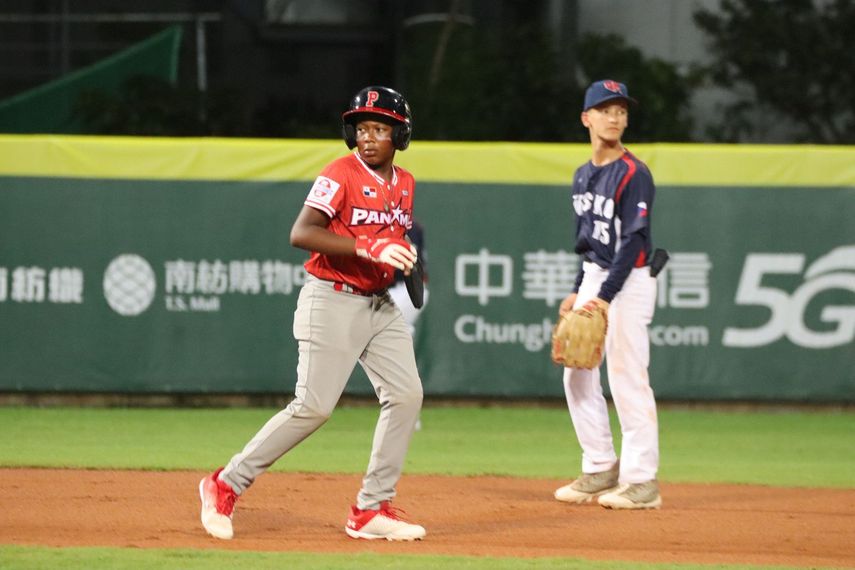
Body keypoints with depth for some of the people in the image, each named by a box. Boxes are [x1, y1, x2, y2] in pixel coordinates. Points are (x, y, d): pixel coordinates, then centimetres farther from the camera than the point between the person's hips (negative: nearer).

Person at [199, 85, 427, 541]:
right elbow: (301, 233, -24)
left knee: (406, 396, -3)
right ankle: (226, 486, 1)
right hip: (331, 301, -7)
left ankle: (371, 511, 5)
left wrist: (405, 258, 3)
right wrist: (369, 249, -32)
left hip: (380, 306, 7)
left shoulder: (404, 183, 10)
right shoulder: (341, 175, -13)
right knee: (313, 406, -12)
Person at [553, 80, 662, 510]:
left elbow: (634, 240, -18)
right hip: (594, 279, 9)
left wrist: (605, 296, -23)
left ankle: (642, 481, -4)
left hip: (628, 282, -9)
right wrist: (578, 291, 14)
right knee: (577, 374, 9)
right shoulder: (584, 175, 13)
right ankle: (601, 469, 18)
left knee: (628, 378, -8)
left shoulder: (634, 174, -12)